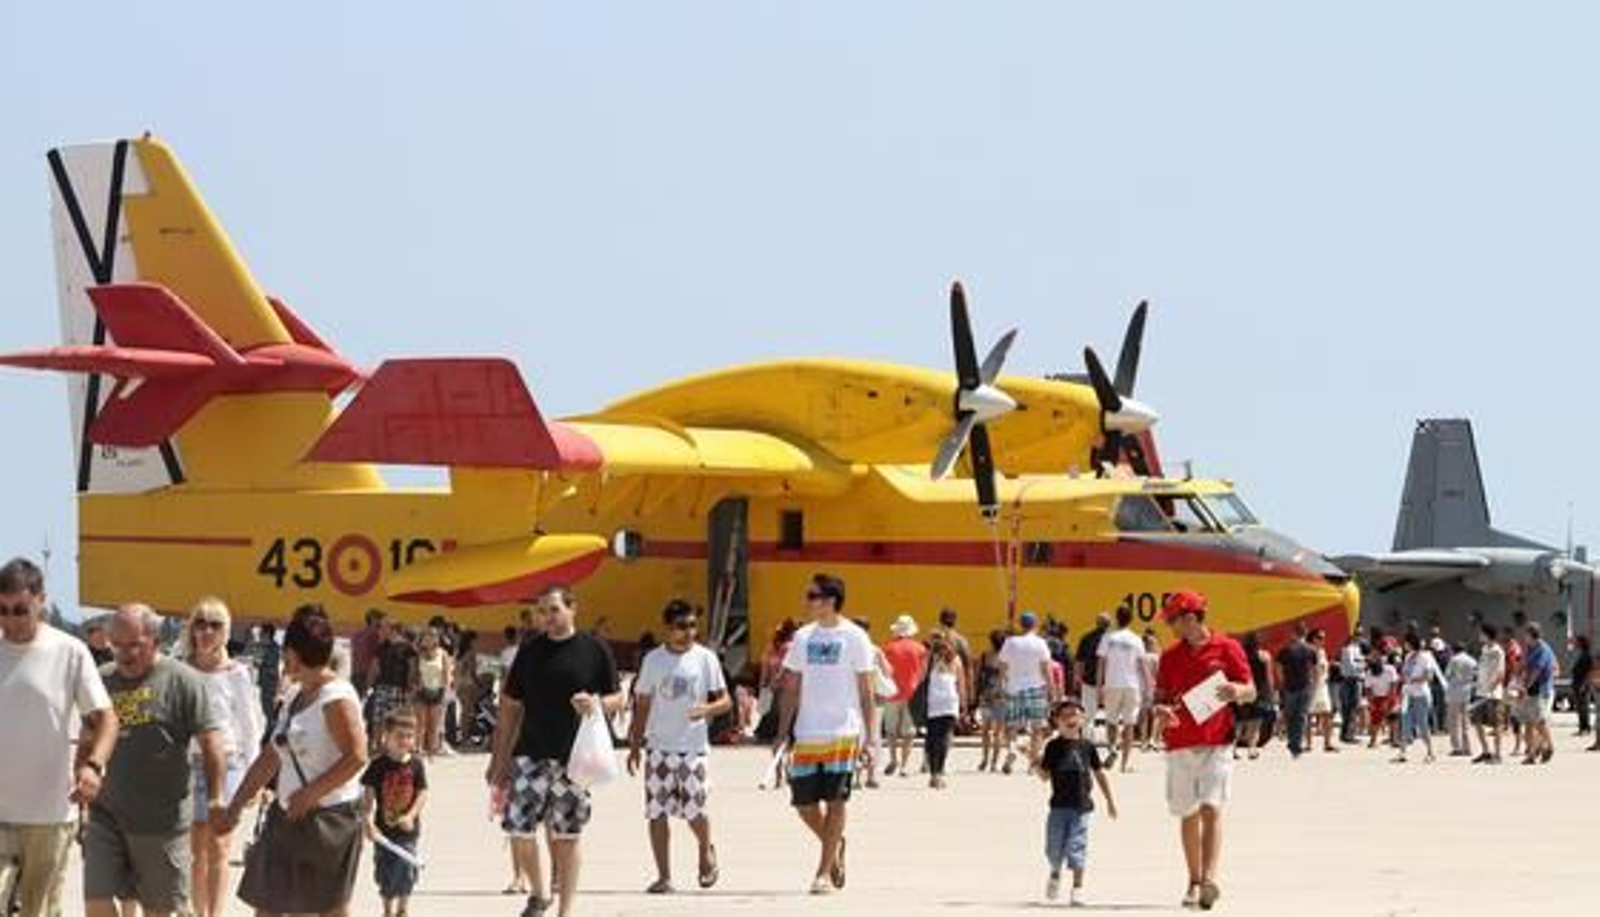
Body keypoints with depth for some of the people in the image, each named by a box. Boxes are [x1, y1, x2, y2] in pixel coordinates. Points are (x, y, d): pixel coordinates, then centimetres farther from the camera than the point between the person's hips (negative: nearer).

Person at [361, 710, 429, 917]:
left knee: (407, 869, 2)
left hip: (407, 829, 0)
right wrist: (367, 822, -15)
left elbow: (422, 794, -3)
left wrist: (410, 816, -18)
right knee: (385, 873, 8)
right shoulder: (379, 766, -6)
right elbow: (367, 796, -5)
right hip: (384, 828, 0)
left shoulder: (416, 765, -3)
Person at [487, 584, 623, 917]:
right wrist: (500, 757, 7)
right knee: (518, 827, -5)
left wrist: (596, 705, -17)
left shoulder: (594, 650, 1)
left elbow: (618, 699, 6)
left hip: (575, 756, -2)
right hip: (531, 754, 2)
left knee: (566, 837, 3)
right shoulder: (530, 651, 7)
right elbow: (510, 708, 10)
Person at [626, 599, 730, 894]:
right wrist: (634, 745, 8)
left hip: (694, 747, -2)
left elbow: (726, 701, 0)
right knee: (656, 812, -2)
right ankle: (664, 876, 5)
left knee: (693, 811, -7)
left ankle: (706, 851, 25)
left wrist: (708, 709, -22)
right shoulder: (653, 659, 6)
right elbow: (642, 706, 12)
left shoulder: (705, 659, 1)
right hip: (659, 747, 2)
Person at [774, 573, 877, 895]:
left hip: (843, 732, -4)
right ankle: (835, 845, 29)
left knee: (835, 800, -6)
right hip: (807, 735, 4)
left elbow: (866, 693, -1)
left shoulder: (854, 638, -2)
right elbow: (791, 689, 14)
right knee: (803, 802, 3)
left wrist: (869, 739, -6)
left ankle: (825, 872, -1)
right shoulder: (802, 637, 10)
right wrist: (782, 733, 7)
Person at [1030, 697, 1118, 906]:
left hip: (1081, 805, -1)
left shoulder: (1086, 745, 1)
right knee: (1054, 847, 4)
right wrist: (1036, 765, -17)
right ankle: (1055, 874, 36)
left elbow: (1099, 773, 10)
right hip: (1059, 805, 1)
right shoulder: (1053, 747, 1)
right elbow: (1045, 775, 3)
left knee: (1077, 847, -5)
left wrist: (1110, 801, 12)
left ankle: (1077, 888, 4)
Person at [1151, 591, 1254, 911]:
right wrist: (1161, 710, -9)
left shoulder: (1227, 649, 1)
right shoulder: (1171, 656, 12)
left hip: (1216, 743, -4)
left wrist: (1236, 691, -20)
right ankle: (1194, 882, 17)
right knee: (1188, 815, 9)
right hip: (1180, 744, 4)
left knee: (1211, 809, -16)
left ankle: (1209, 877, -24)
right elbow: (1161, 696, 15)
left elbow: (1251, 692, 3)